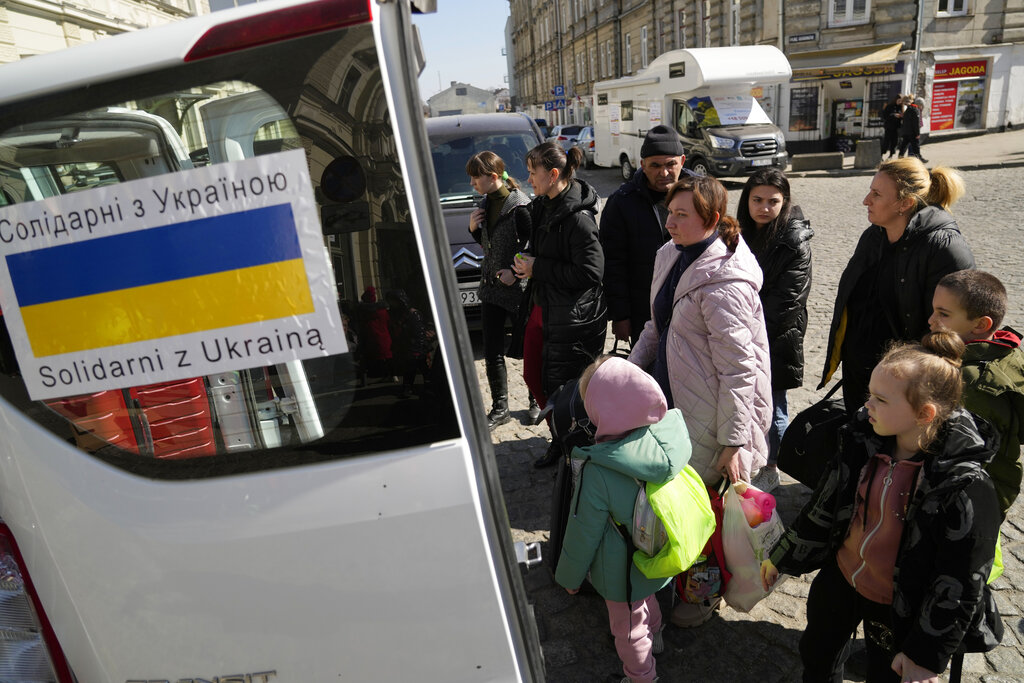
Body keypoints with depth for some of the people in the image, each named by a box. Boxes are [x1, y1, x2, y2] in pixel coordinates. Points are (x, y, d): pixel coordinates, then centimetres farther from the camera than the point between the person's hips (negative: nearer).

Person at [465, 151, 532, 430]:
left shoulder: (519, 205, -16)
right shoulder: (485, 204, 8)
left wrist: (516, 271, -22)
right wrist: (474, 228, 1)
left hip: (517, 288, -7)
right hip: (491, 287, 7)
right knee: (492, 352, 9)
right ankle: (500, 408, 21)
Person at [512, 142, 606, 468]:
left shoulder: (578, 217, -20)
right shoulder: (541, 207, 6)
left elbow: (590, 272, -24)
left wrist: (537, 268, -19)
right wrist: (522, 264, 4)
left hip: (573, 320, -9)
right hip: (542, 308, 9)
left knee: (562, 387, 0)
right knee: (534, 377, 16)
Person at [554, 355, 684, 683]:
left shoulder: (597, 473, -36)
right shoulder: (665, 437, -21)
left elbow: (583, 535, -22)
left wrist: (568, 576, -4)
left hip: (622, 573, -6)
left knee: (628, 626, 22)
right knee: (647, 600, 35)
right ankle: (654, 641, 63)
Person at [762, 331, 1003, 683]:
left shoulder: (965, 485, -27)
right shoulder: (863, 440, -13)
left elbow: (960, 582, -19)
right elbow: (824, 505, 1)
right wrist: (780, 557, 10)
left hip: (898, 607, -5)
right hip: (839, 578, 5)